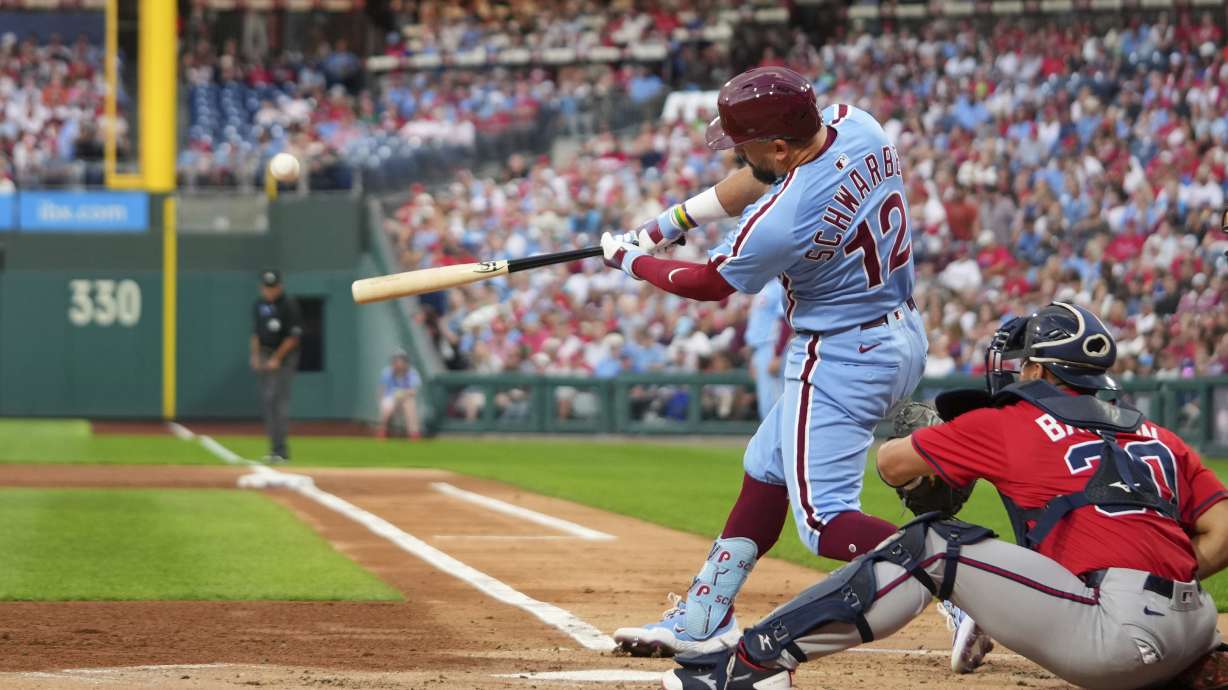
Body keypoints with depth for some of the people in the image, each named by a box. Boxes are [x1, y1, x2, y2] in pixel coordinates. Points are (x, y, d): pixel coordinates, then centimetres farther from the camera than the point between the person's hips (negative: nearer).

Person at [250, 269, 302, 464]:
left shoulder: (289, 305, -10)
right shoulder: (259, 305, 10)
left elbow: (294, 336, -12)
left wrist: (277, 358, -14)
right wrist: (255, 356, 7)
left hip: (284, 356, -7)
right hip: (265, 356, 7)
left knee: (278, 399, -15)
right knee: (266, 401, 4)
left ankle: (280, 450, -17)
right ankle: (276, 448, 12)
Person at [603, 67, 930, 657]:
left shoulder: (781, 220, -29)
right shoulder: (853, 125, -8)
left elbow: (708, 283, -8)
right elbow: (760, 180, 12)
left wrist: (629, 260, 9)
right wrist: (669, 222, 13)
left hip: (841, 359, -10)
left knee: (825, 522, -9)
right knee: (767, 469, 21)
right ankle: (703, 620, 30)